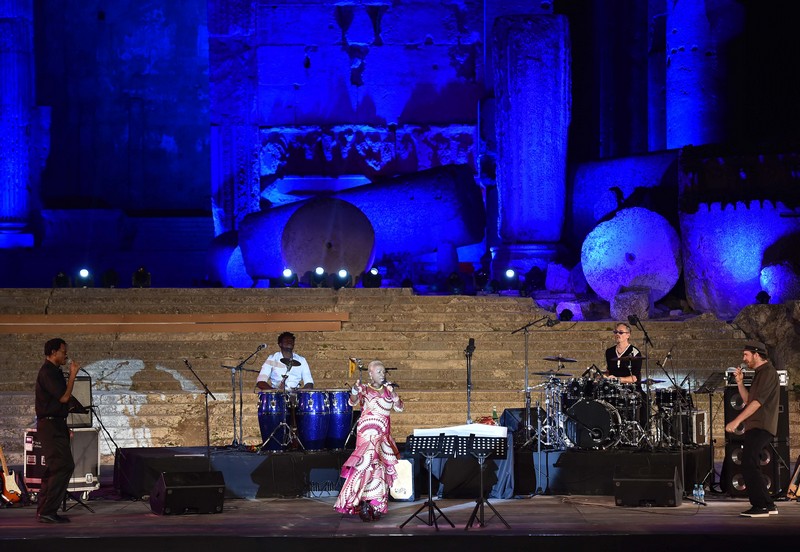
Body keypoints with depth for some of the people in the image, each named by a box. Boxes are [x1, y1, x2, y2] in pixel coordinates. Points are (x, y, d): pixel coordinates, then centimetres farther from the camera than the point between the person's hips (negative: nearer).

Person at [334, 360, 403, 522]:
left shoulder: (387, 390, 11)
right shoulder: (365, 389, -1)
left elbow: (399, 408, 6)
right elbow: (353, 401, -16)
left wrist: (393, 393, -9)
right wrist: (354, 392, -37)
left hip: (383, 434, 5)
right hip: (368, 433, -5)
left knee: (381, 467, 4)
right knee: (369, 463, -15)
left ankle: (376, 505, 8)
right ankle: (363, 504, -13)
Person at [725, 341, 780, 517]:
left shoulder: (768, 372, -11)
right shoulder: (760, 373, 22)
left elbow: (757, 402, -20)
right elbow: (748, 400, 24)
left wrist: (736, 421, -23)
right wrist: (740, 382, 10)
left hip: (761, 428, -11)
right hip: (755, 427, 11)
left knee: (749, 465, -16)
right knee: (750, 467, 12)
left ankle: (761, 506, -15)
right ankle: (767, 505, 16)